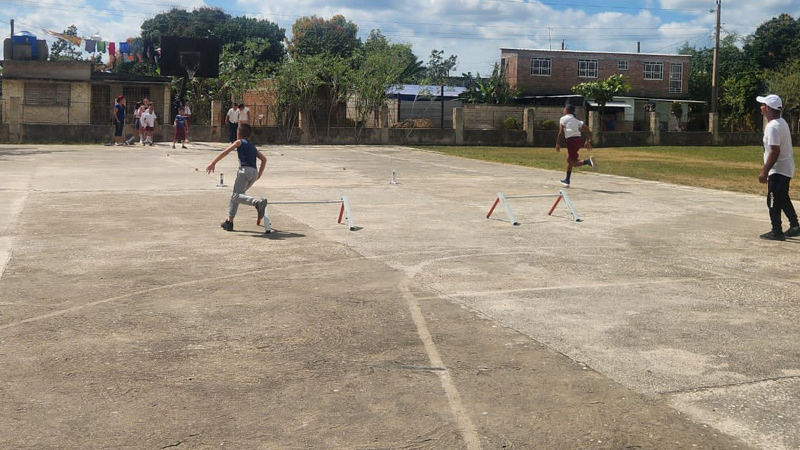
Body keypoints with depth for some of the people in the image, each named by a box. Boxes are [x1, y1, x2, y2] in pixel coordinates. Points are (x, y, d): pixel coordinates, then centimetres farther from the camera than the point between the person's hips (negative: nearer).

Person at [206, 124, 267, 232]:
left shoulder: (239, 142, 11)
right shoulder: (253, 147, 28)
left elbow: (225, 152, 4)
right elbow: (264, 159, 19)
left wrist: (213, 163, 6)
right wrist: (259, 174, 20)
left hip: (245, 170, -7)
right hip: (254, 172, 7)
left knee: (236, 195, -17)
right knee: (234, 195, 18)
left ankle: (258, 202, -43)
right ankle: (229, 222, 18)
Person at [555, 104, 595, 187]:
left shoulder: (563, 119, 3)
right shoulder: (576, 121, 21)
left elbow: (561, 132, -8)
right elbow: (588, 131, 16)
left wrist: (557, 143, -5)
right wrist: (588, 141, 16)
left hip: (571, 140, -7)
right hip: (578, 139, 7)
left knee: (574, 163, -7)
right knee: (569, 160, 21)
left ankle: (588, 161, -36)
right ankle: (567, 180, 26)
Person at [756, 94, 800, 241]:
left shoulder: (773, 126, -20)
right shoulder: (782, 123, 12)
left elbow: (775, 151, -25)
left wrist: (764, 172, -23)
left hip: (778, 169, -10)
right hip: (787, 168, 10)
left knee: (774, 201, -4)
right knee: (783, 199, 20)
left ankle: (776, 232, 1)